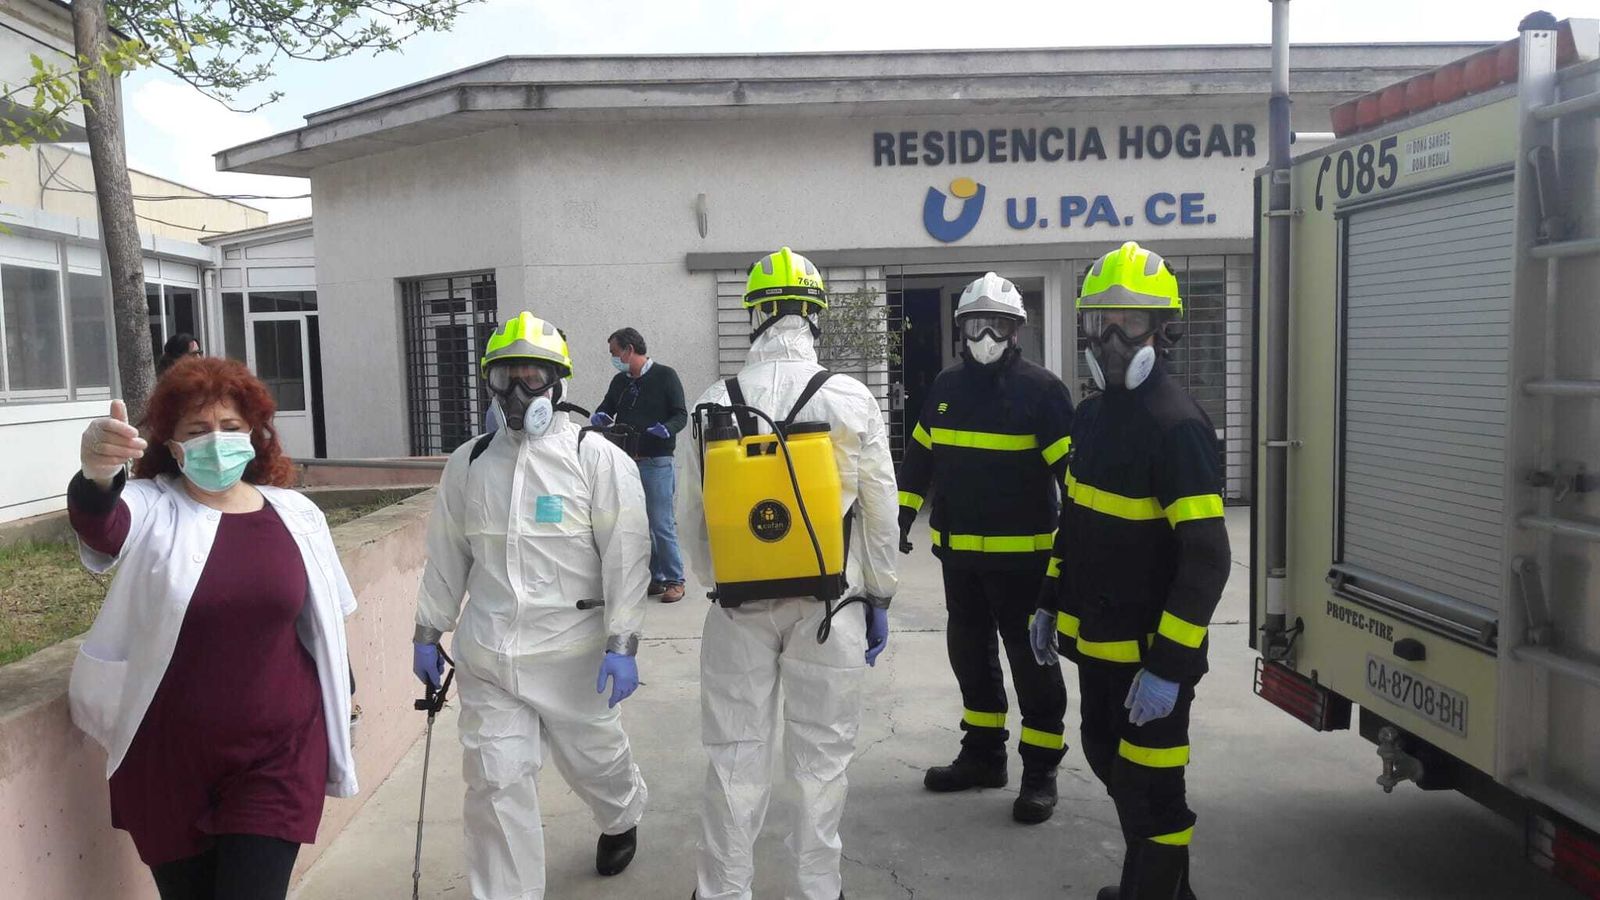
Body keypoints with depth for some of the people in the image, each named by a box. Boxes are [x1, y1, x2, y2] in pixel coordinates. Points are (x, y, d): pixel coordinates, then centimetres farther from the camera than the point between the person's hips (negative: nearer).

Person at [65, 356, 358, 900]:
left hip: (278, 757, 0)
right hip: (168, 763, 0)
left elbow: (326, 623, 12)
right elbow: (99, 525, -29)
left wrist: (341, 693, 15)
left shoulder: (296, 516, 2)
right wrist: (96, 476, -51)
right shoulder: (151, 511, -5)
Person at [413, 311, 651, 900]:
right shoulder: (467, 464, 7)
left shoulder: (599, 459, -6)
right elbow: (446, 556, 14)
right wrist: (428, 632, 14)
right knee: (495, 783, 1)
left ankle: (622, 819, 50)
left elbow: (625, 556, -10)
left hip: (571, 652, -2)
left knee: (594, 757, 17)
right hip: (487, 656, 3)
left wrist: (622, 644, -15)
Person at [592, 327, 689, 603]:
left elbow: (681, 415, -4)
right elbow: (605, 409, 23)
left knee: (661, 524, -6)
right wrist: (600, 417, -1)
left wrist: (666, 430, -25)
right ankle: (654, 578, 18)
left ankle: (674, 580, 6)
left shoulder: (665, 376, -2)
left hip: (657, 463, -6)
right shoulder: (619, 381, 15)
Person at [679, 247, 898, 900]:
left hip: (741, 602, 1)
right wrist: (879, 597, 10)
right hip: (830, 603, -1)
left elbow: (692, 512, 3)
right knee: (820, 759, 12)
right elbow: (879, 510, -2)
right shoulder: (851, 399, -8)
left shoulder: (714, 402, -5)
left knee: (736, 756, 12)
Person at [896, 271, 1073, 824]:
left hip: (1020, 554, -6)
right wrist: (903, 516, 15)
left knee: (1030, 657, 3)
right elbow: (919, 455, 17)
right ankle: (983, 754, 32)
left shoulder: (1041, 389, -9)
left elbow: (1071, 468, -13)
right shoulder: (946, 387, 9)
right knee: (969, 652, 16)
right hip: (957, 552, 6)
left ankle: (1040, 770, 15)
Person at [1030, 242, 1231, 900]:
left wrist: (1168, 666, -25)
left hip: (1150, 650, -9)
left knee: (1149, 788, 3)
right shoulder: (1093, 413, 8)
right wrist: (1051, 603, 17)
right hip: (1096, 639, 9)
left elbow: (1206, 557, -24)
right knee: (1109, 758, 23)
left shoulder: (1176, 425, -20)